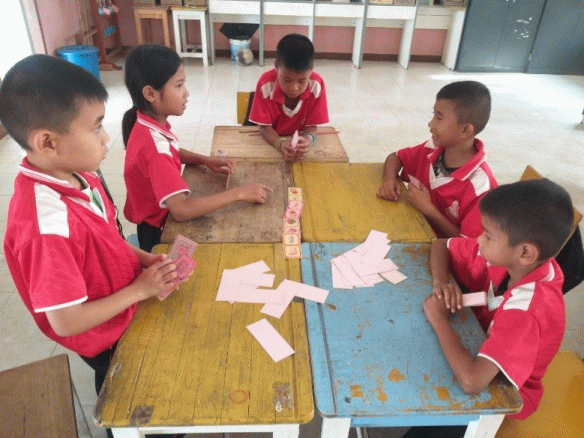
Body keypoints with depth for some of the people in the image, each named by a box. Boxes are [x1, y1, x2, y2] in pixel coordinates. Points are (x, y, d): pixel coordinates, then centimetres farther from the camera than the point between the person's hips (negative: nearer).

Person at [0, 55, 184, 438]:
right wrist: (140, 289, -23)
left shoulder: (77, 175, -12)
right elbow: (66, 322, -30)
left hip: (127, 308, 7)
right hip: (107, 340, -7)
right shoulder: (47, 225, -38)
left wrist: (144, 259, -10)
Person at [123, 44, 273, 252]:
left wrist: (205, 160, -1)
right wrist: (238, 193, -34)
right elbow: (181, 210, -41)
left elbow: (171, 152, 17)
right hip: (158, 232, -8)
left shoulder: (150, 124, -5)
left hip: (161, 215, 8)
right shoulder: (153, 144, -32)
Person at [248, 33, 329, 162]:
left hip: (299, 139, 2)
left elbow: (311, 126, -16)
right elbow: (264, 126, -19)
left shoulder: (317, 85, -23)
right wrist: (280, 144, -40)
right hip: (270, 140, -1)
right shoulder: (266, 84, -25)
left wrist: (308, 139, -40)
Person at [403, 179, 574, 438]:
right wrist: (441, 281, -22)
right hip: (482, 350, 6)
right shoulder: (504, 256, -18)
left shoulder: (528, 307, -37)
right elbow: (440, 245, -3)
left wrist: (438, 319, -32)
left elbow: (472, 381, -45)